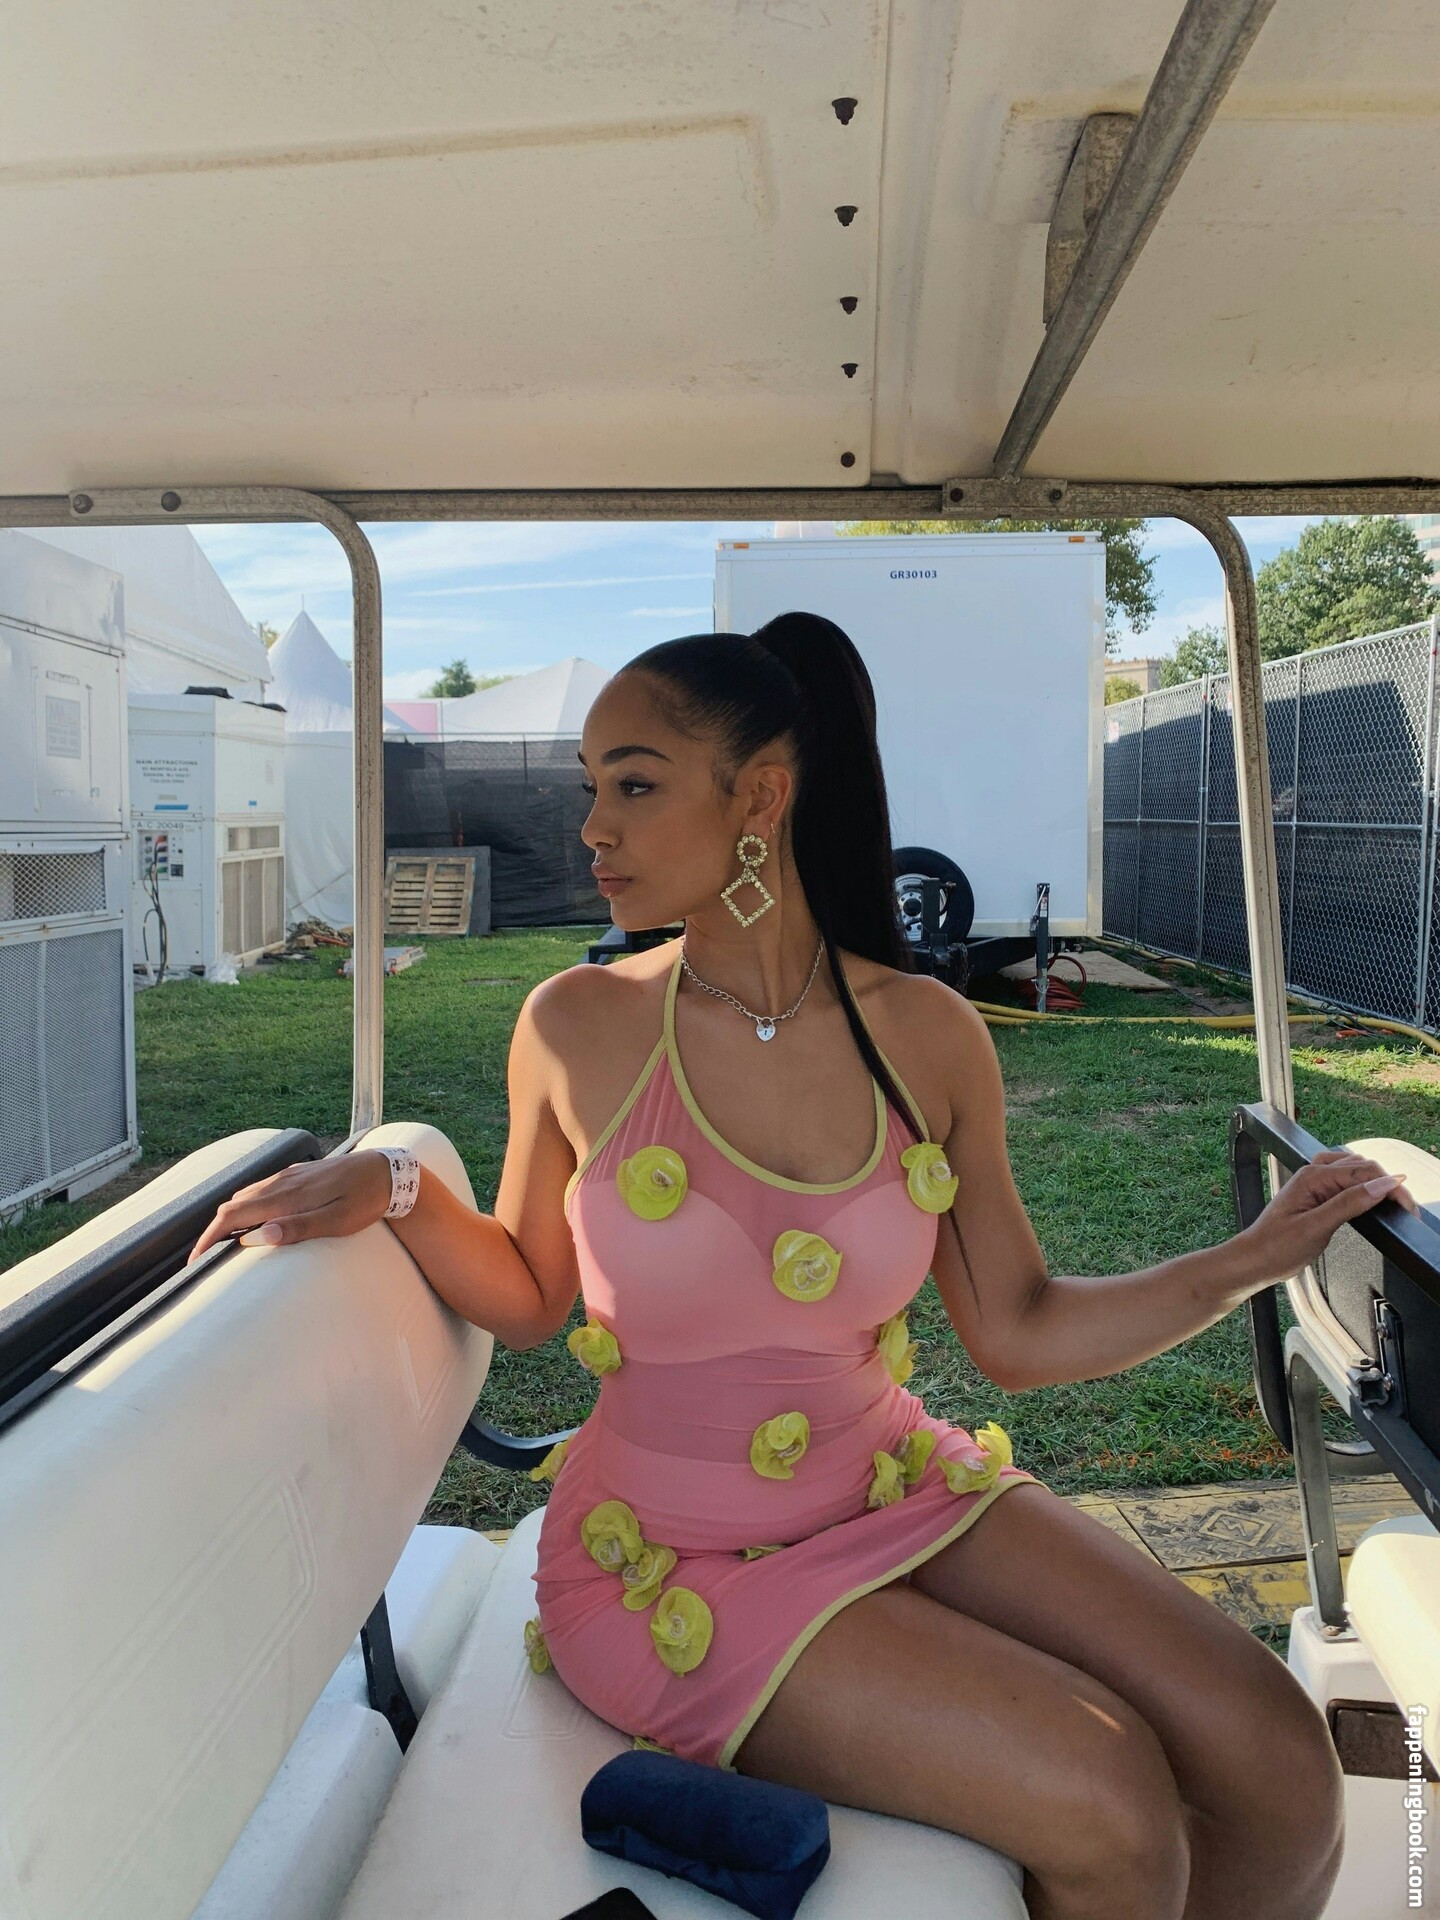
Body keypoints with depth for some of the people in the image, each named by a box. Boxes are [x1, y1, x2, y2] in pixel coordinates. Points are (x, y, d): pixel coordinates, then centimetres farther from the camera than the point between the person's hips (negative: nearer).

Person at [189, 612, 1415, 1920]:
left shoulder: (925, 1036, -7)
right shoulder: (578, 1029, -11)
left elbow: (1019, 1332, 0)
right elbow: (530, 1299, 2)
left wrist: (1252, 1259, -8)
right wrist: (394, 1191, -13)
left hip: (896, 1492, 3)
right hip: (676, 1557, -3)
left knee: (1282, 1769, -8)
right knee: (1107, 1807, -18)